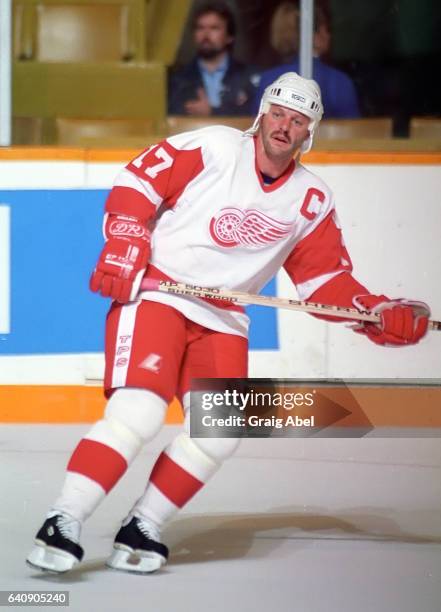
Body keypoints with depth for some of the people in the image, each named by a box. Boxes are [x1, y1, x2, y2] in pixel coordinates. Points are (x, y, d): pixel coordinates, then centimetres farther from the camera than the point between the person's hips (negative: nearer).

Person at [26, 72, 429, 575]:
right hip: (153, 291, -5)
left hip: (222, 319, 6)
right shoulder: (214, 147, -8)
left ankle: (141, 529, 4)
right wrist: (123, 249, -16)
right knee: (137, 411, -23)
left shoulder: (312, 201, 7)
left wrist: (383, 316, -5)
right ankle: (63, 523, -18)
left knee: (219, 432, -10)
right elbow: (137, 181, -6)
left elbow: (325, 279, 9)